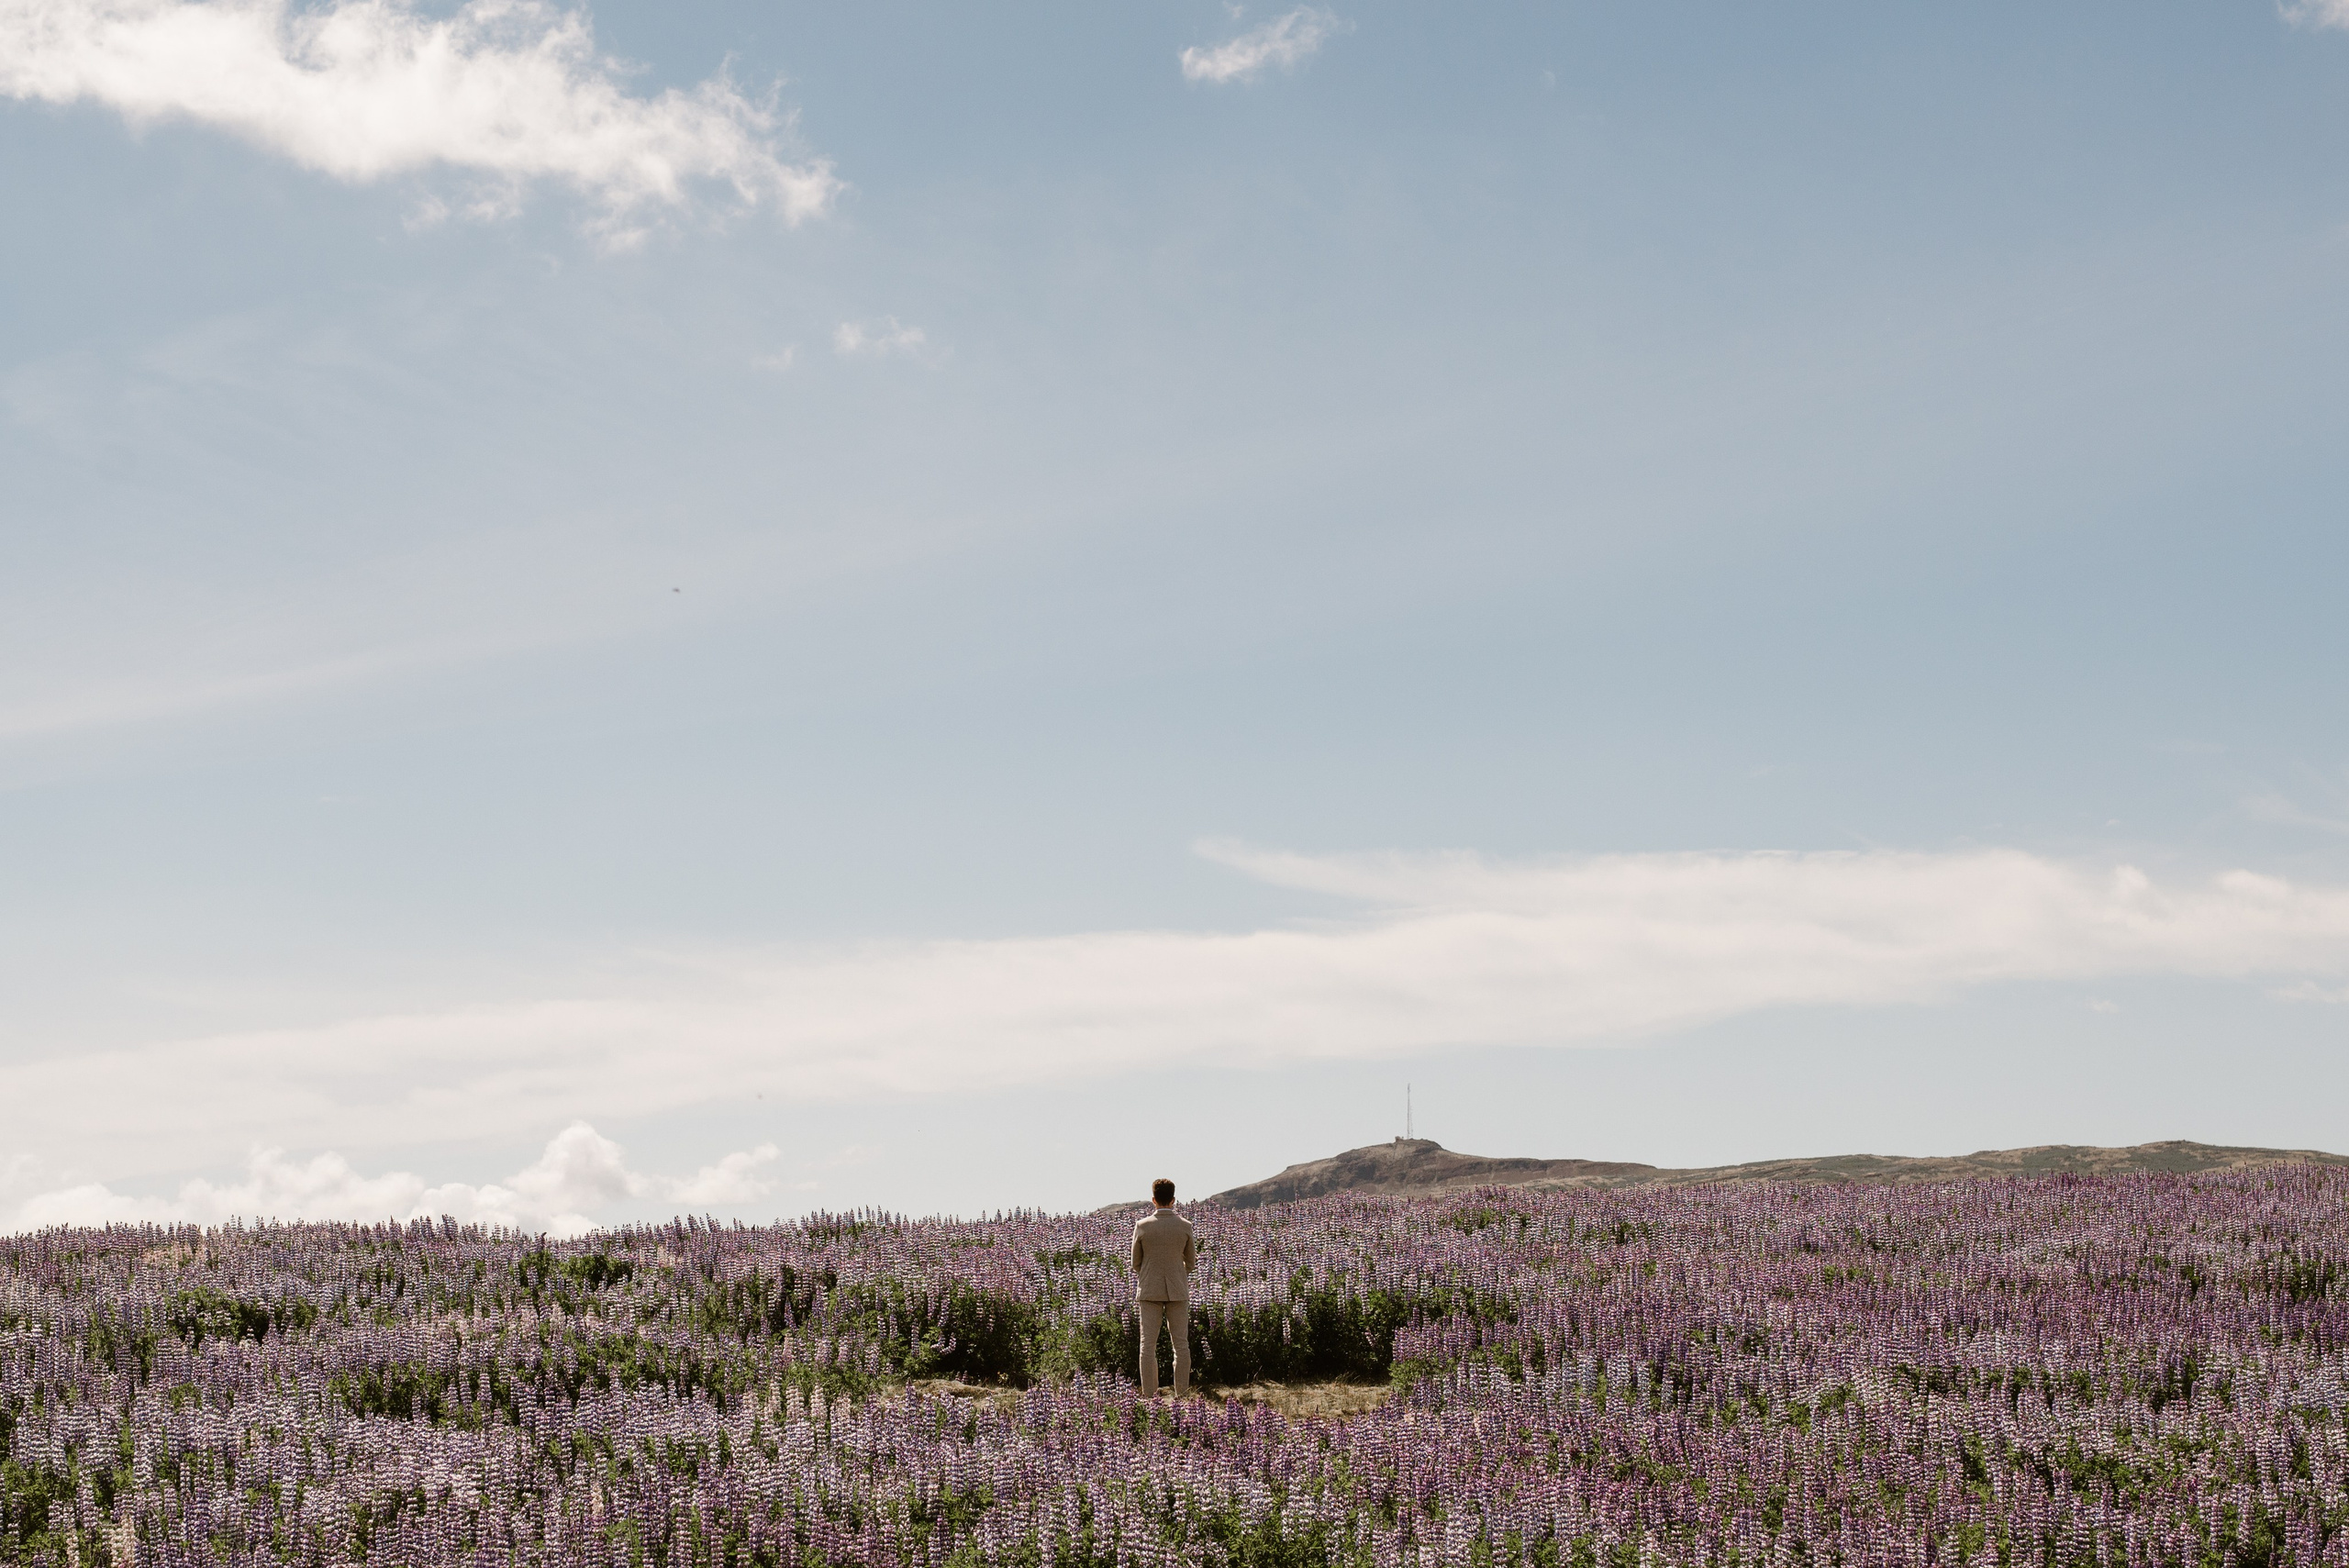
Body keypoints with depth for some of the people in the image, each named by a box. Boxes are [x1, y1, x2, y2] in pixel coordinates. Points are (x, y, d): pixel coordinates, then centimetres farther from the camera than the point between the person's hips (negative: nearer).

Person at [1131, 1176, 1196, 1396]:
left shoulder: (1142, 1226, -7)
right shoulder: (1185, 1226, -4)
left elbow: (1136, 1263, 2)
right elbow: (1191, 1262, 7)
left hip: (1149, 1290, -1)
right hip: (1178, 1290, 1)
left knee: (1148, 1344, 2)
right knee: (1181, 1343, 6)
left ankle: (1149, 1395, -1)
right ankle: (1182, 1394, 4)